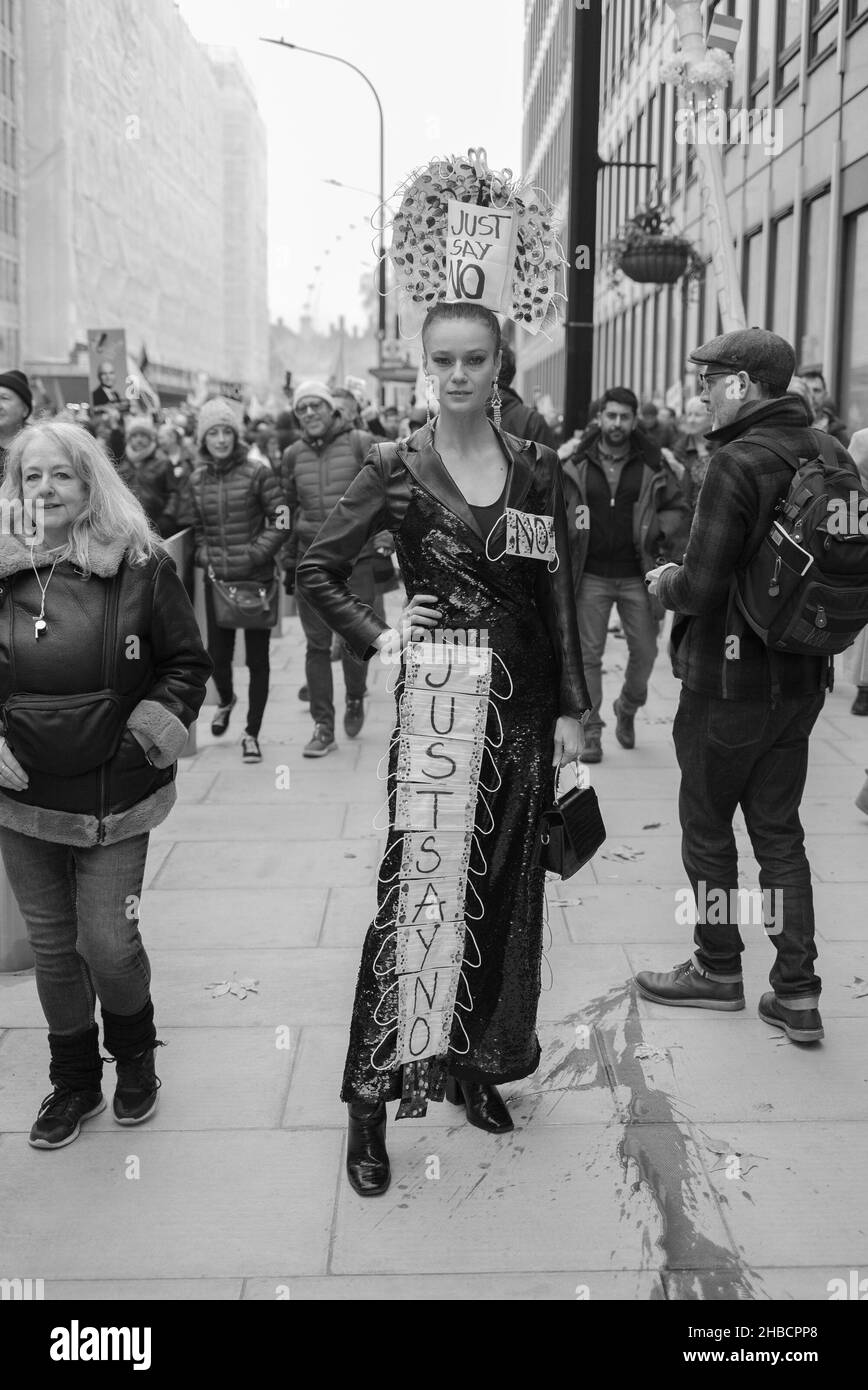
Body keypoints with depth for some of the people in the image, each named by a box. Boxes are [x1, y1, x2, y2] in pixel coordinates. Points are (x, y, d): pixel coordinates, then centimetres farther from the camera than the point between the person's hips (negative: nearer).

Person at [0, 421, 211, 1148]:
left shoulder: (140, 567, -6)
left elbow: (189, 662, 0)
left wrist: (160, 719, -15)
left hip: (114, 795, -3)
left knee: (108, 944, -2)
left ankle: (135, 1056, 30)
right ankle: (74, 1081, 33)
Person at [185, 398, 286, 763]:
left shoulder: (257, 473, -6)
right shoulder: (197, 480, 5)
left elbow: (280, 521, -7)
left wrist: (254, 554, -14)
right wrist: (205, 557, 0)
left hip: (256, 578, -3)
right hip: (217, 578, 3)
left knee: (257, 657, 2)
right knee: (217, 652, 9)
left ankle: (252, 733, 12)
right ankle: (226, 700, 43)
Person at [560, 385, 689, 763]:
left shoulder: (651, 464, 3)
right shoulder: (576, 463, 0)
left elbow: (678, 508, 12)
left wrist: (661, 528, -7)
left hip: (637, 576, 1)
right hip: (591, 576, -1)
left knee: (645, 651, 5)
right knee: (589, 655, 2)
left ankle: (627, 709, 33)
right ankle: (590, 731, 12)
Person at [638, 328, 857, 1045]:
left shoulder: (738, 463, -20)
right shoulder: (833, 457, 3)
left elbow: (703, 589, -23)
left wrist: (666, 583, -2)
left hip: (729, 682, -7)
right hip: (803, 679, 7)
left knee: (707, 828, 11)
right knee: (780, 829, 15)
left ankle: (719, 969, 26)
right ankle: (797, 990, 15)